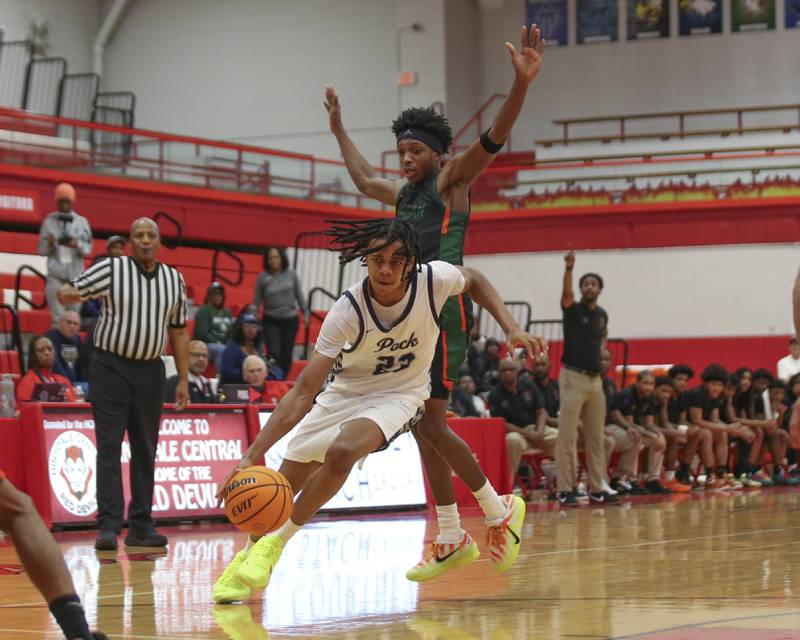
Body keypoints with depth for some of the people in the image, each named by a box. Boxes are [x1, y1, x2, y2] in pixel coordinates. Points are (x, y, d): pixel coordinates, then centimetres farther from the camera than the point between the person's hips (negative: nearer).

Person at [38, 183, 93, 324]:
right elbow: (41, 250, 7)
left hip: (75, 274, 1)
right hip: (55, 274, -1)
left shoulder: (82, 222, 10)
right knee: (57, 317, -4)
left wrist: (76, 245, -16)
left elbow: (88, 249, 4)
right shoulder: (49, 221, 8)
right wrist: (49, 244, -15)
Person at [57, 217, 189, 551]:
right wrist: (68, 294, -29)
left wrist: (183, 380, 10)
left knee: (145, 449, 7)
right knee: (109, 446, -8)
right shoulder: (109, 269, -3)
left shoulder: (174, 279, 8)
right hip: (111, 367, -4)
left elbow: (178, 332, 13)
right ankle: (109, 525, -9)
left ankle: (141, 526, 13)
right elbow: (69, 291, -4)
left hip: (150, 371, 4)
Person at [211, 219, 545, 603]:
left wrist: (511, 328, -9)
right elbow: (303, 393, -28)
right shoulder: (347, 312, -28)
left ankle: (275, 544, -15)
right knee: (282, 485, 2)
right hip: (344, 392, 1)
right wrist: (252, 455, -36)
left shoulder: (434, 279, -24)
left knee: (341, 452, -31)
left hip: (399, 395, -1)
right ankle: (249, 556, 32)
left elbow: (474, 282, 4)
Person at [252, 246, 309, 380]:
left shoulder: (291, 275, 0)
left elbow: (299, 295, 9)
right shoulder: (263, 277, -4)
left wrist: (305, 313, 7)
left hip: (290, 320, 2)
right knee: (274, 354, -12)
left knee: (286, 355, 4)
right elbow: (256, 301, 2)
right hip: (271, 320, -2)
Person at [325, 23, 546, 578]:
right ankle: (449, 536, 11)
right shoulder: (403, 191, 20)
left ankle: (496, 509, -1)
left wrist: (522, 84, -32)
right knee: (425, 428, 7)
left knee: (431, 423, -14)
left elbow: (493, 139, -17)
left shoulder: (452, 180, -1)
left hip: (443, 313, -8)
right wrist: (339, 129, 48)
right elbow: (364, 179, 41)